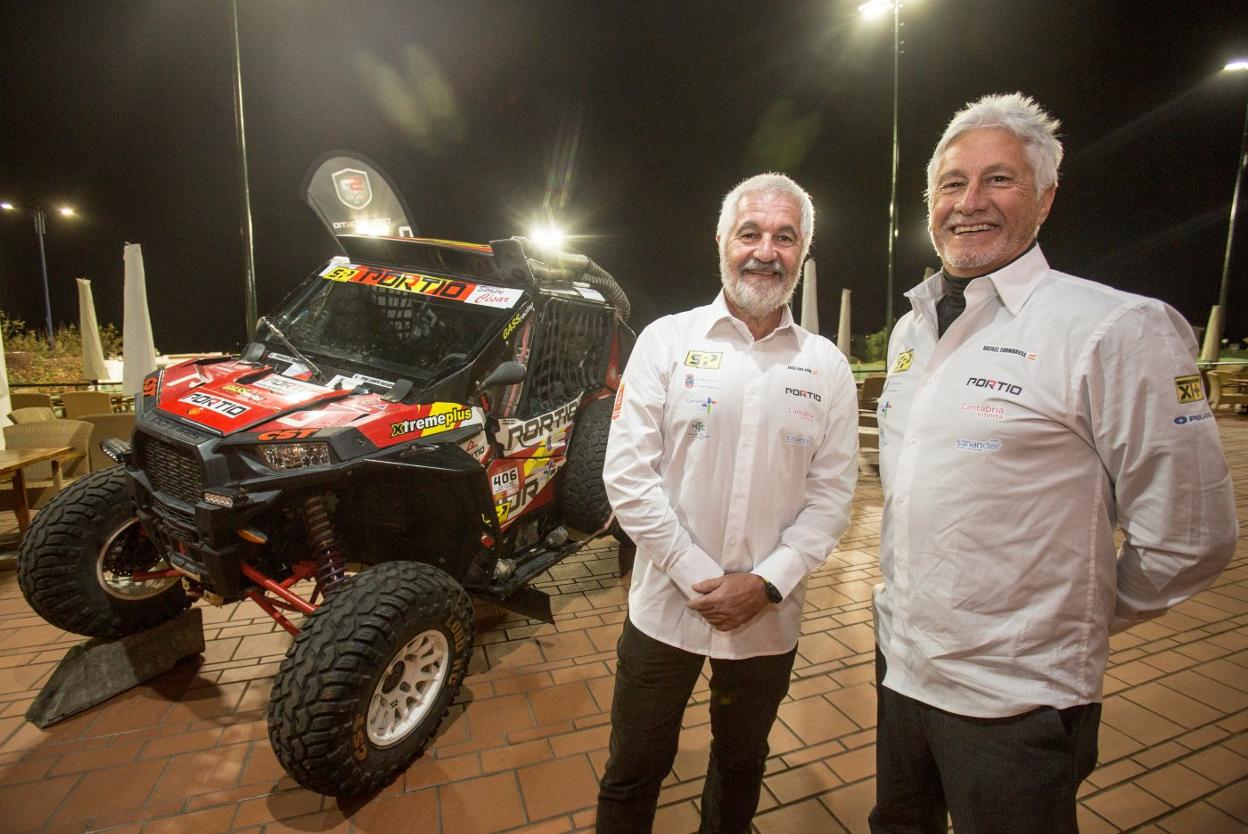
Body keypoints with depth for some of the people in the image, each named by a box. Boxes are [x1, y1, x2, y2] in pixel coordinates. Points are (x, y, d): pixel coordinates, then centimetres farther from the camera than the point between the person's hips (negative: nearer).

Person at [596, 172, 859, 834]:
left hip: (769, 620, 2)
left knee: (741, 763, 26)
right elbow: (627, 475, -11)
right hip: (665, 607, -2)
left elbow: (832, 494, -1)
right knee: (632, 778, 16)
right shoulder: (666, 340, -7)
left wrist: (767, 583, -12)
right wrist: (699, 578, -14)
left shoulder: (827, 367, -1)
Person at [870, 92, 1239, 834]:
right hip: (898, 667, 7)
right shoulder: (912, 328, 4)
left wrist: (1075, 621, -1)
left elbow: (1188, 538, -13)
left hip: (1015, 703, -6)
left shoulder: (1119, 331, -18)